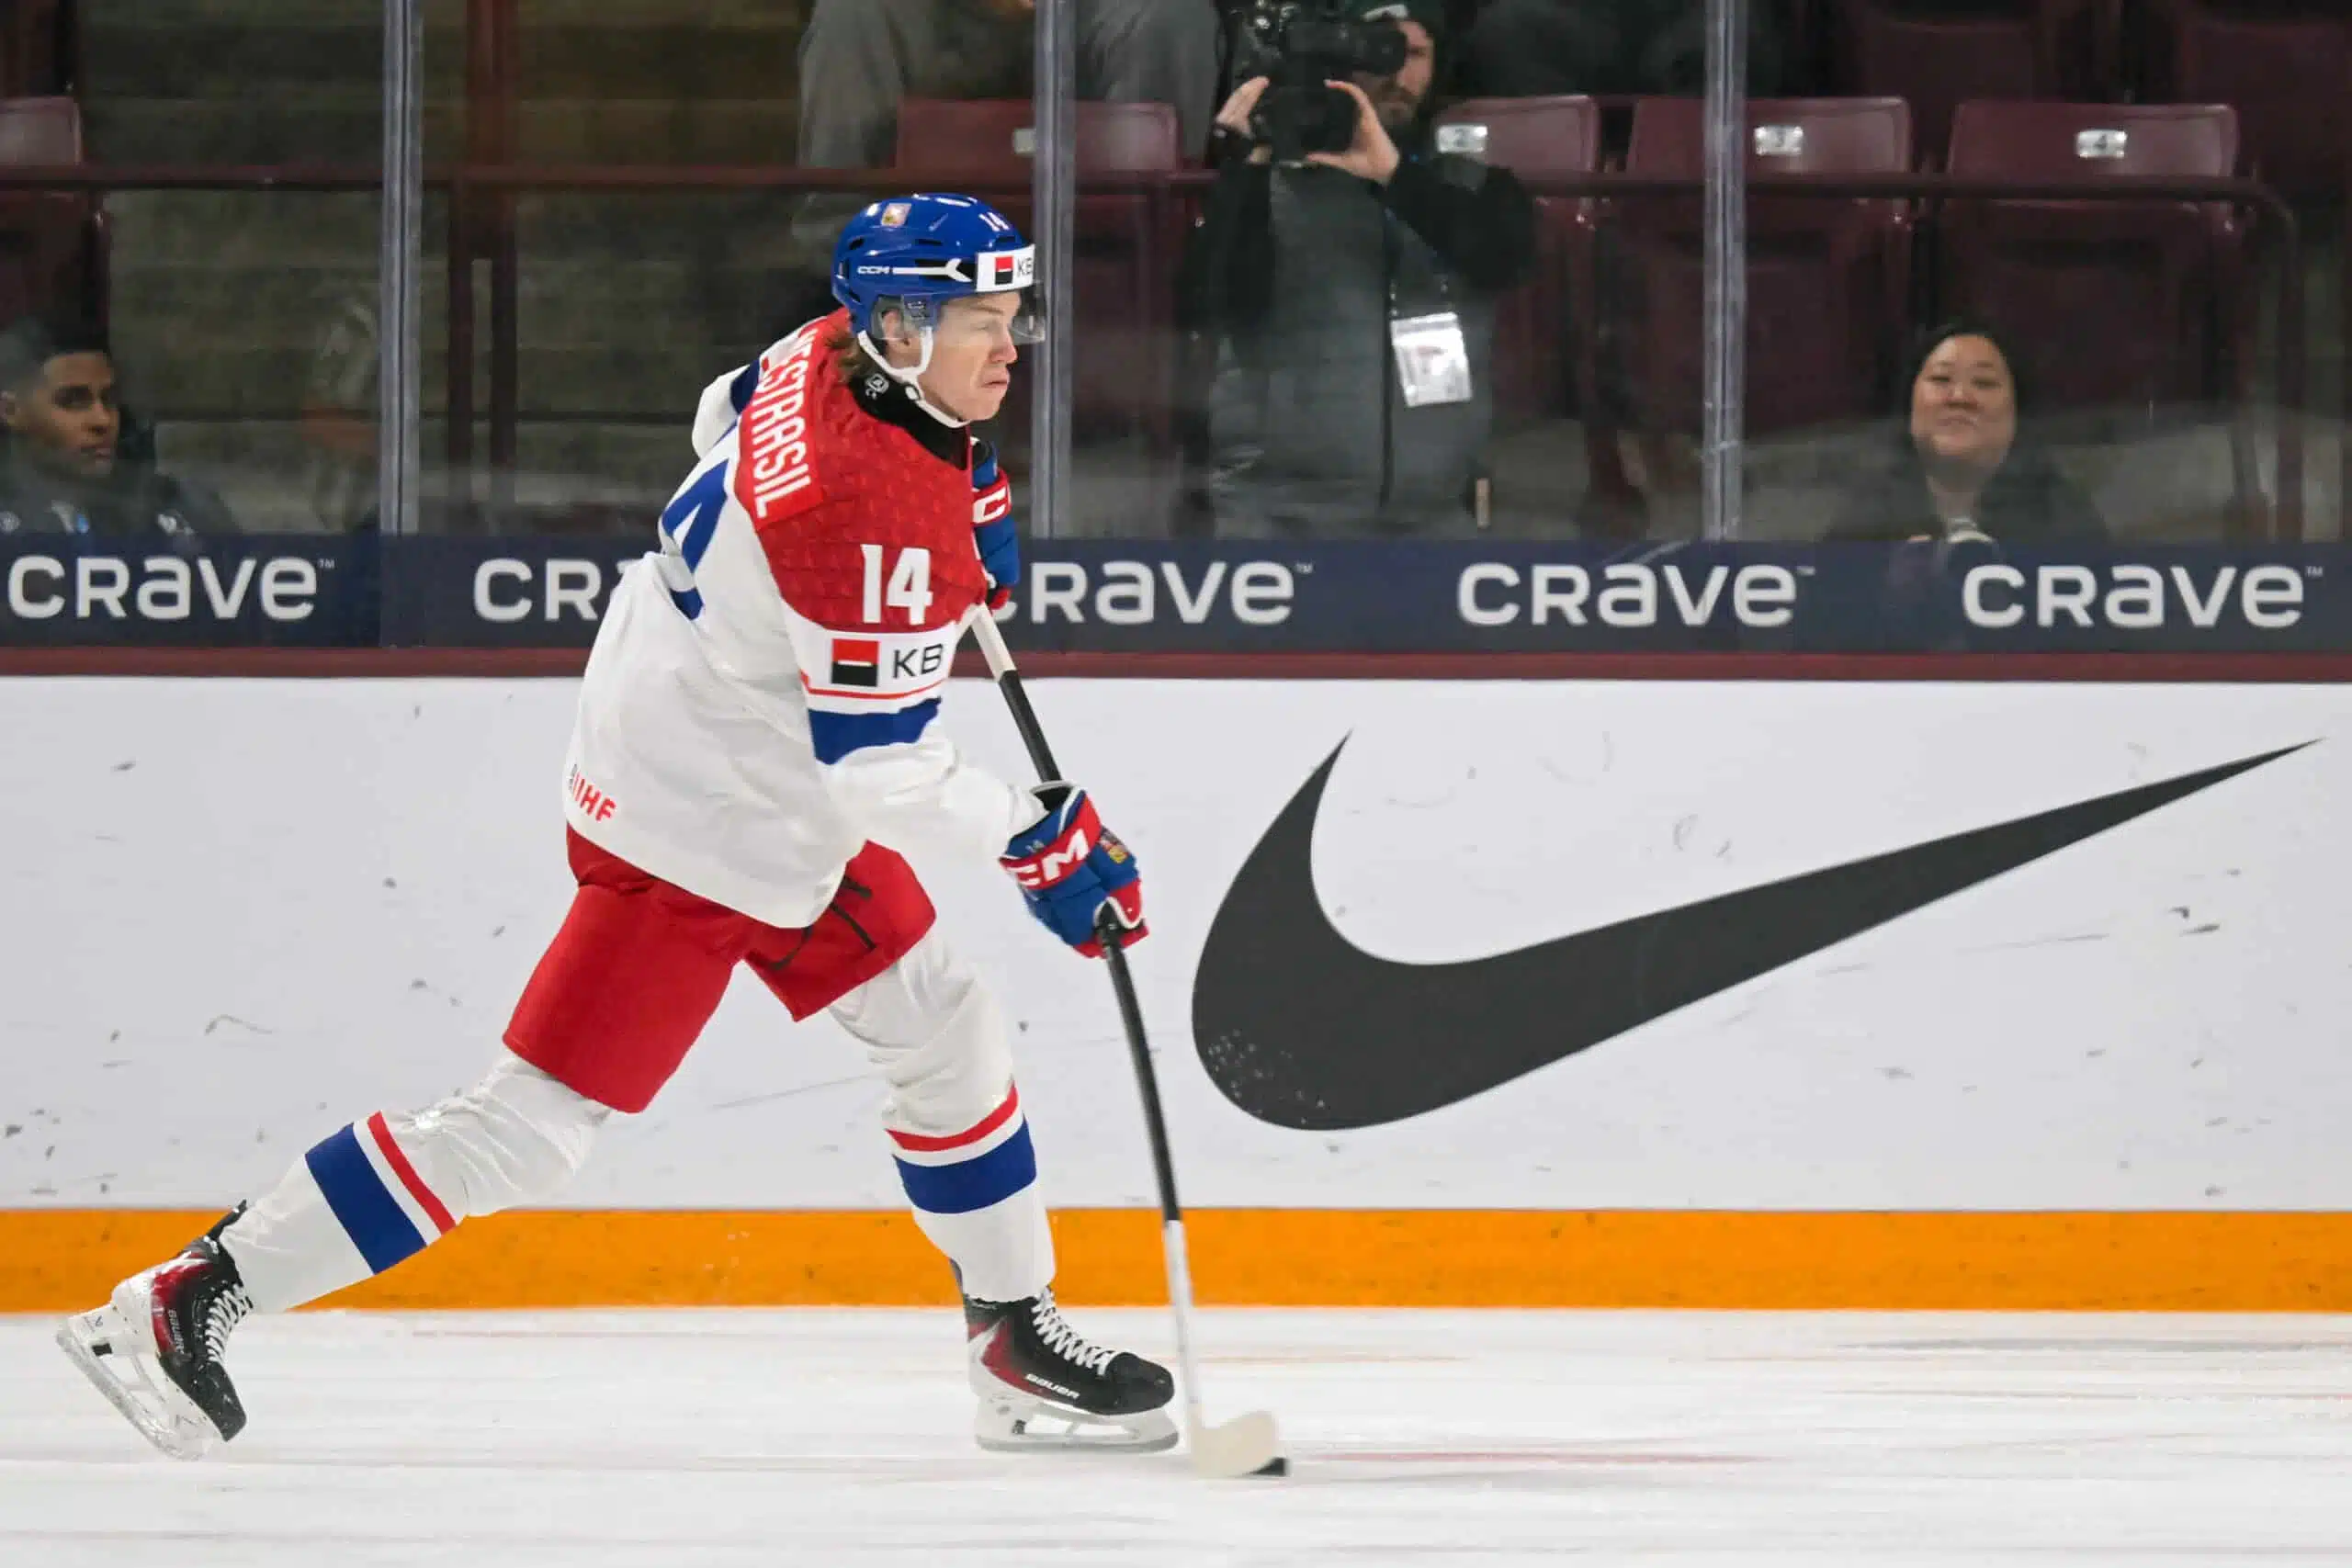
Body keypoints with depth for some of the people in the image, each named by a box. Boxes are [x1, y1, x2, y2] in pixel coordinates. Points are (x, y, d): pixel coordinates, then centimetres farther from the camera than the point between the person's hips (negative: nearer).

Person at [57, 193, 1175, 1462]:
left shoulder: (831, 352, -4)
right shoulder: (873, 514, -31)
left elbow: (726, 416, 21)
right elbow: (876, 769, -27)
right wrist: (1032, 836, -15)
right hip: (692, 838, -10)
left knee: (946, 1036, 18)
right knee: (528, 1128, -6)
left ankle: (1018, 1344, 30)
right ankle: (186, 1300, -2)